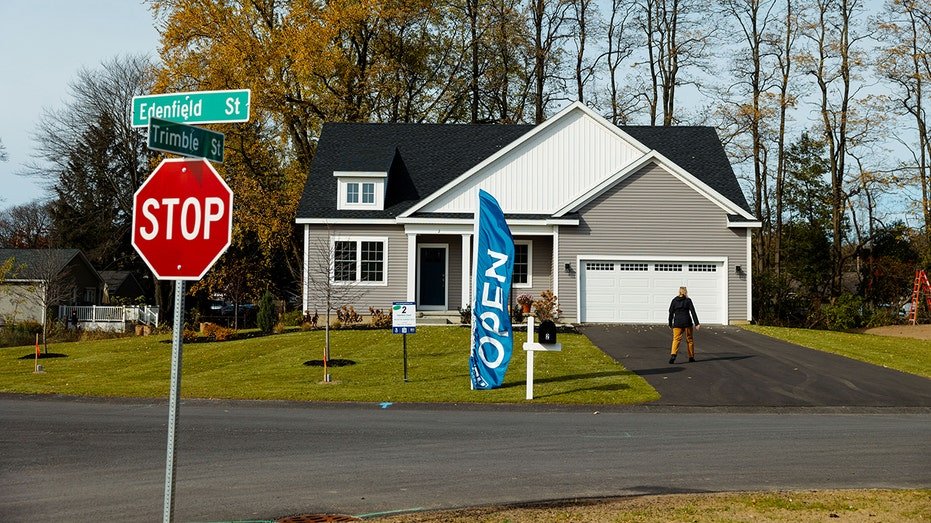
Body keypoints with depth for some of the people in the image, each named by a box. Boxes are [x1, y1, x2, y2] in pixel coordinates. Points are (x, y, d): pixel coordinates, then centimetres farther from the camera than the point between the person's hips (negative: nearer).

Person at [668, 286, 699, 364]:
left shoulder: (674, 300, 4)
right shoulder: (688, 300, -1)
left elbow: (671, 313, 4)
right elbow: (693, 312, -5)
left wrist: (670, 324, 12)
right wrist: (696, 323, -4)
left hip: (677, 323, 1)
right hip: (687, 322, -1)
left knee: (676, 339, -2)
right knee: (689, 339, 13)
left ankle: (673, 355, -24)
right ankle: (691, 357, 20)